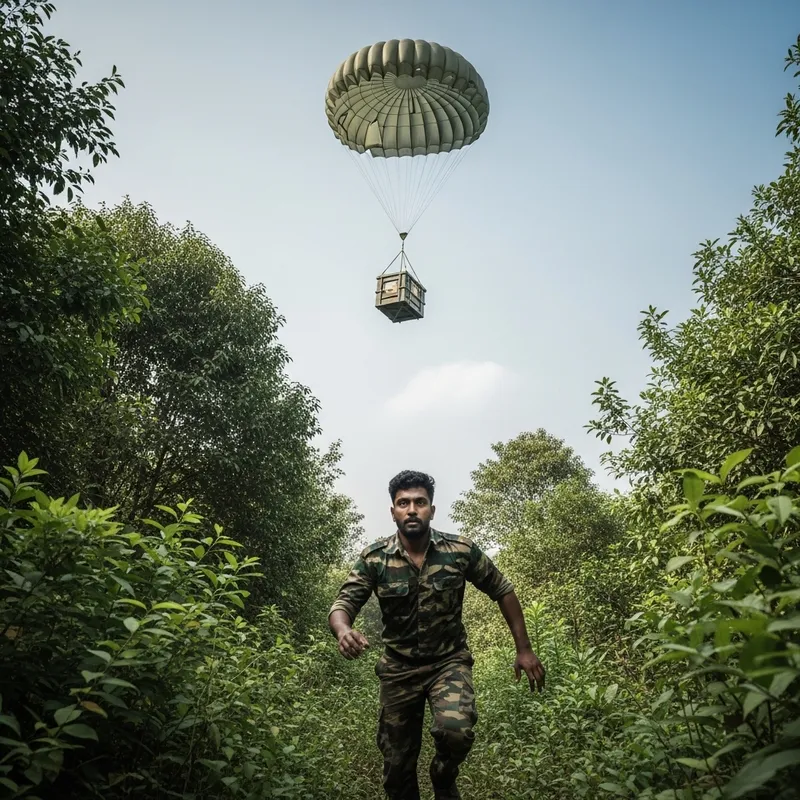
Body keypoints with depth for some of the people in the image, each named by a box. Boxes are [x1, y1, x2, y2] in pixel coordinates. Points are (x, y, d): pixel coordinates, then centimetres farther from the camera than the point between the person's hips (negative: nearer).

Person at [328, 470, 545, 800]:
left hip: (449, 661, -1)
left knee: (456, 729, -28)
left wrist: (524, 649, -1)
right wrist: (344, 631, -41)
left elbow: (502, 590, -1)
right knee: (397, 767, 7)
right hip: (399, 668, 1)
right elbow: (342, 604, -17)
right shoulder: (373, 559, -13)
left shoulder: (461, 550, -13)